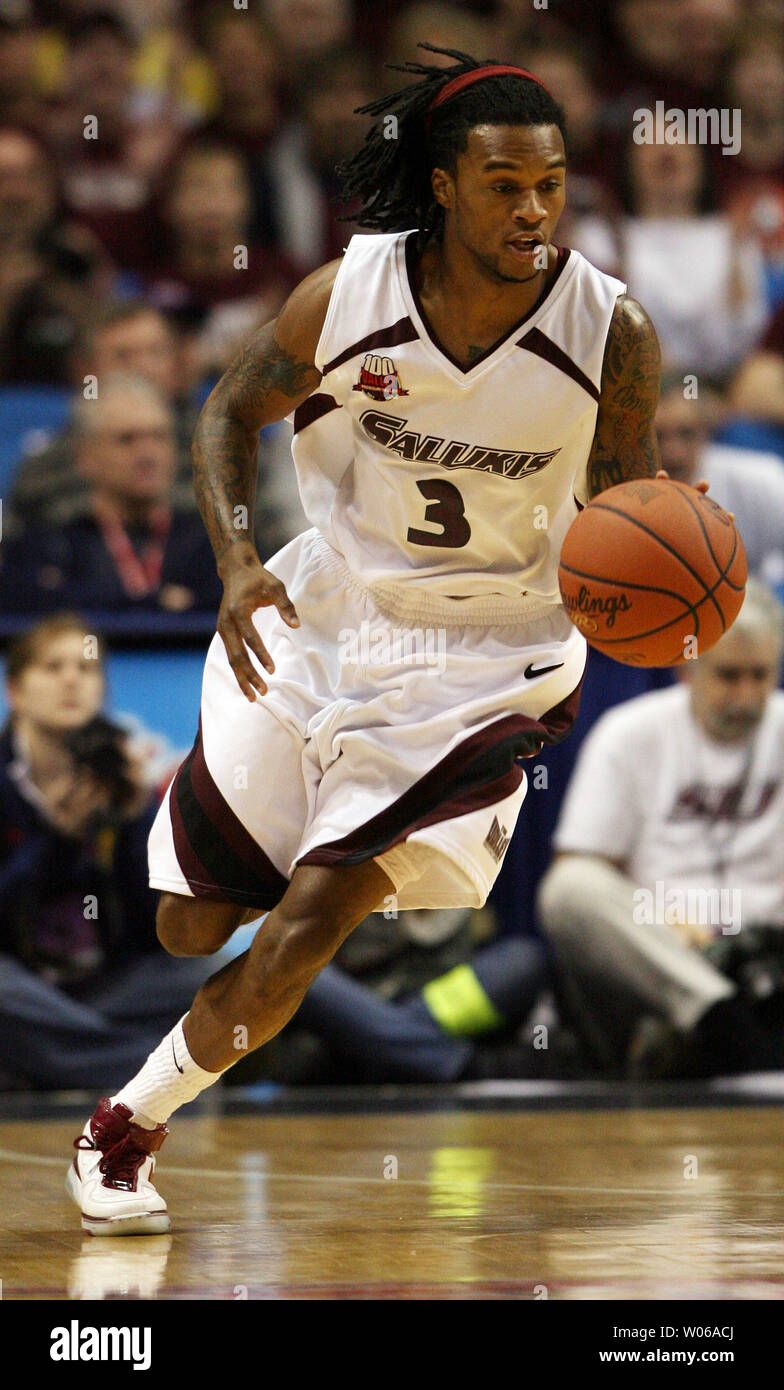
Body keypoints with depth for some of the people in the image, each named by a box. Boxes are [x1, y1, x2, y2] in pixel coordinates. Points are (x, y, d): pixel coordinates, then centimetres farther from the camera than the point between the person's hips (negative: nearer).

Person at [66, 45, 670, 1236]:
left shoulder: (611, 333, -17)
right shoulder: (350, 295, -15)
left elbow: (622, 501, -3)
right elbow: (232, 411, 0)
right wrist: (236, 562, -16)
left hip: (485, 659, -2)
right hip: (329, 607, 2)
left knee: (311, 918, -15)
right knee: (192, 927, 10)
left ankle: (131, 1124, 4)